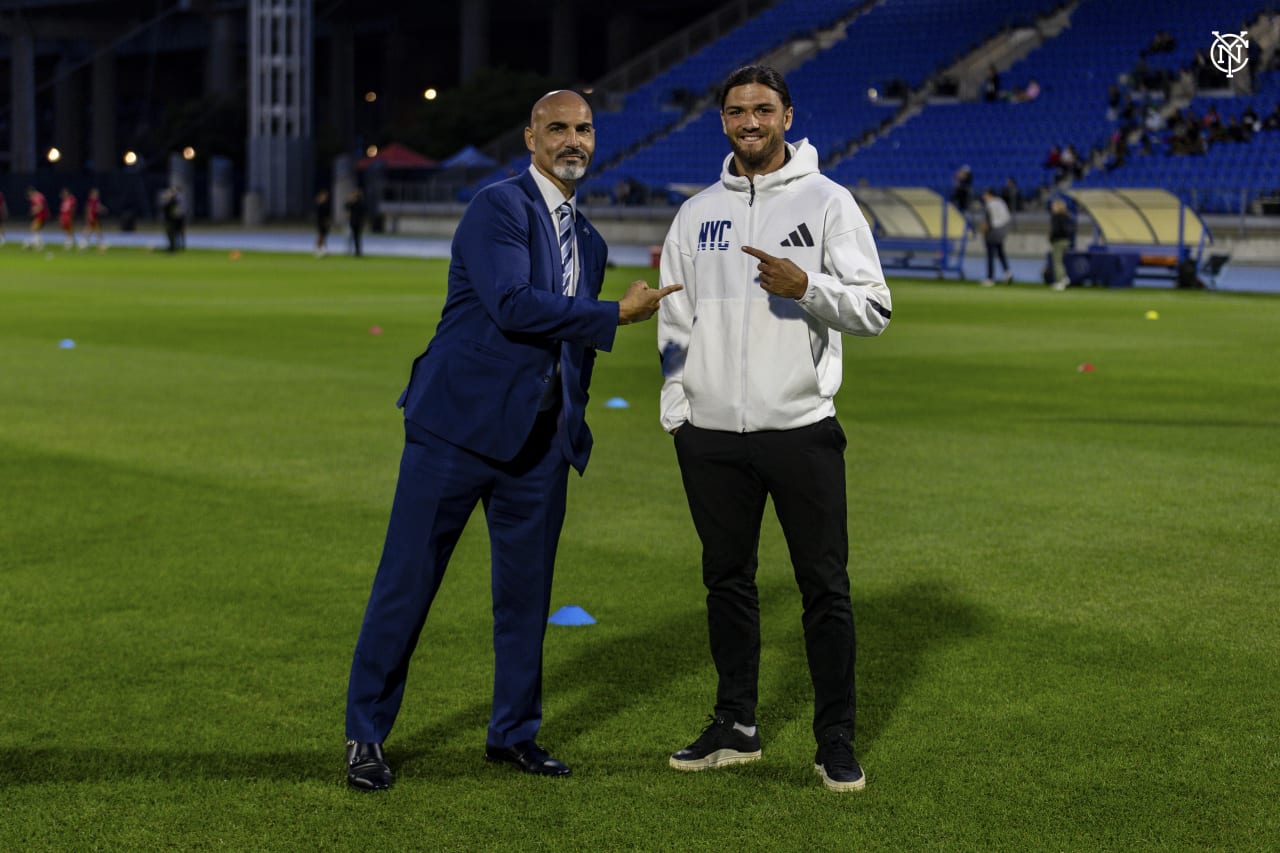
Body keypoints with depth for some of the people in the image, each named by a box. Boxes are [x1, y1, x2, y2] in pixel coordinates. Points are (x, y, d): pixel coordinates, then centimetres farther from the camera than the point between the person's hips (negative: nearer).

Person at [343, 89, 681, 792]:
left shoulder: (589, 242, 16)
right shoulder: (498, 206, -9)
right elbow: (513, 304, -22)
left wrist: (574, 430, 18)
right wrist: (617, 313, -23)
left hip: (539, 442, 7)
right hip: (459, 425, -7)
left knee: (526, 591, 11)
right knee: (406, 582, -1)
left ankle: (514, 732, 25)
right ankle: (365, 735, 9)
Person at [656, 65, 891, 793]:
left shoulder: (827, 202, -1)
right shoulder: (697, 213, 11)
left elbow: (875, 309, -6)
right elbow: (675, 320, 15)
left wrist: (806, 285, -23)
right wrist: (676, 409, 6)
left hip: (801, 426, -4)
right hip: (712, 432, 4)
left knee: (825, 584, -1)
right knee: (727, 580, 12)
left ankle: (837, 741, 9)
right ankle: (737, 727, 23)